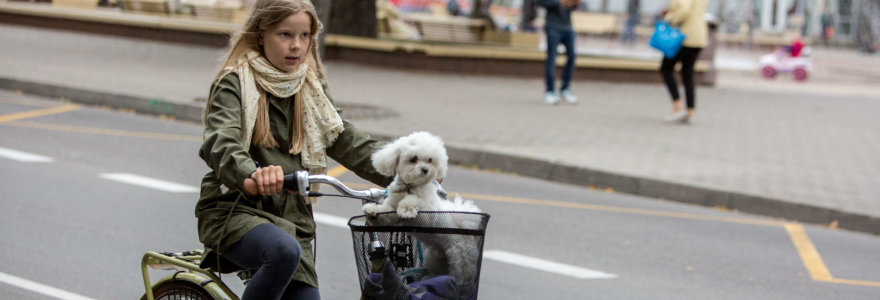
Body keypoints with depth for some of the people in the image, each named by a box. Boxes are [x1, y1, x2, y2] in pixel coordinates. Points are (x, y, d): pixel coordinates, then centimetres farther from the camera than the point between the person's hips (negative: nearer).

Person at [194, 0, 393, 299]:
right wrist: (252, 178, -45)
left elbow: (346, 141, 8)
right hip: (234, 210, -6)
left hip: (292, 217, 6)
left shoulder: (311, 89, 14)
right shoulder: (236, 83, -6)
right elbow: (220, 143, -23)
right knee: (284, 251, -36)